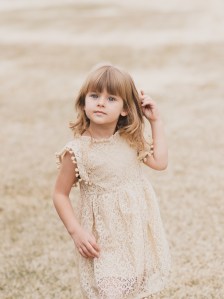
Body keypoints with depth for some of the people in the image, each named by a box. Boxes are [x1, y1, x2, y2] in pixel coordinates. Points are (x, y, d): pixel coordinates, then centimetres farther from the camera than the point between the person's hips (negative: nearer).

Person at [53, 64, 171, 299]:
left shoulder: (130, 140, -2)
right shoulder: (78, 150, -17)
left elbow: (160, 162, 3)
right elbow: (60, 194, -10)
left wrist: (156, 122, 0)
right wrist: (76, 232, -18)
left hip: (138, 230, 5)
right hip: (105, 236, -5)